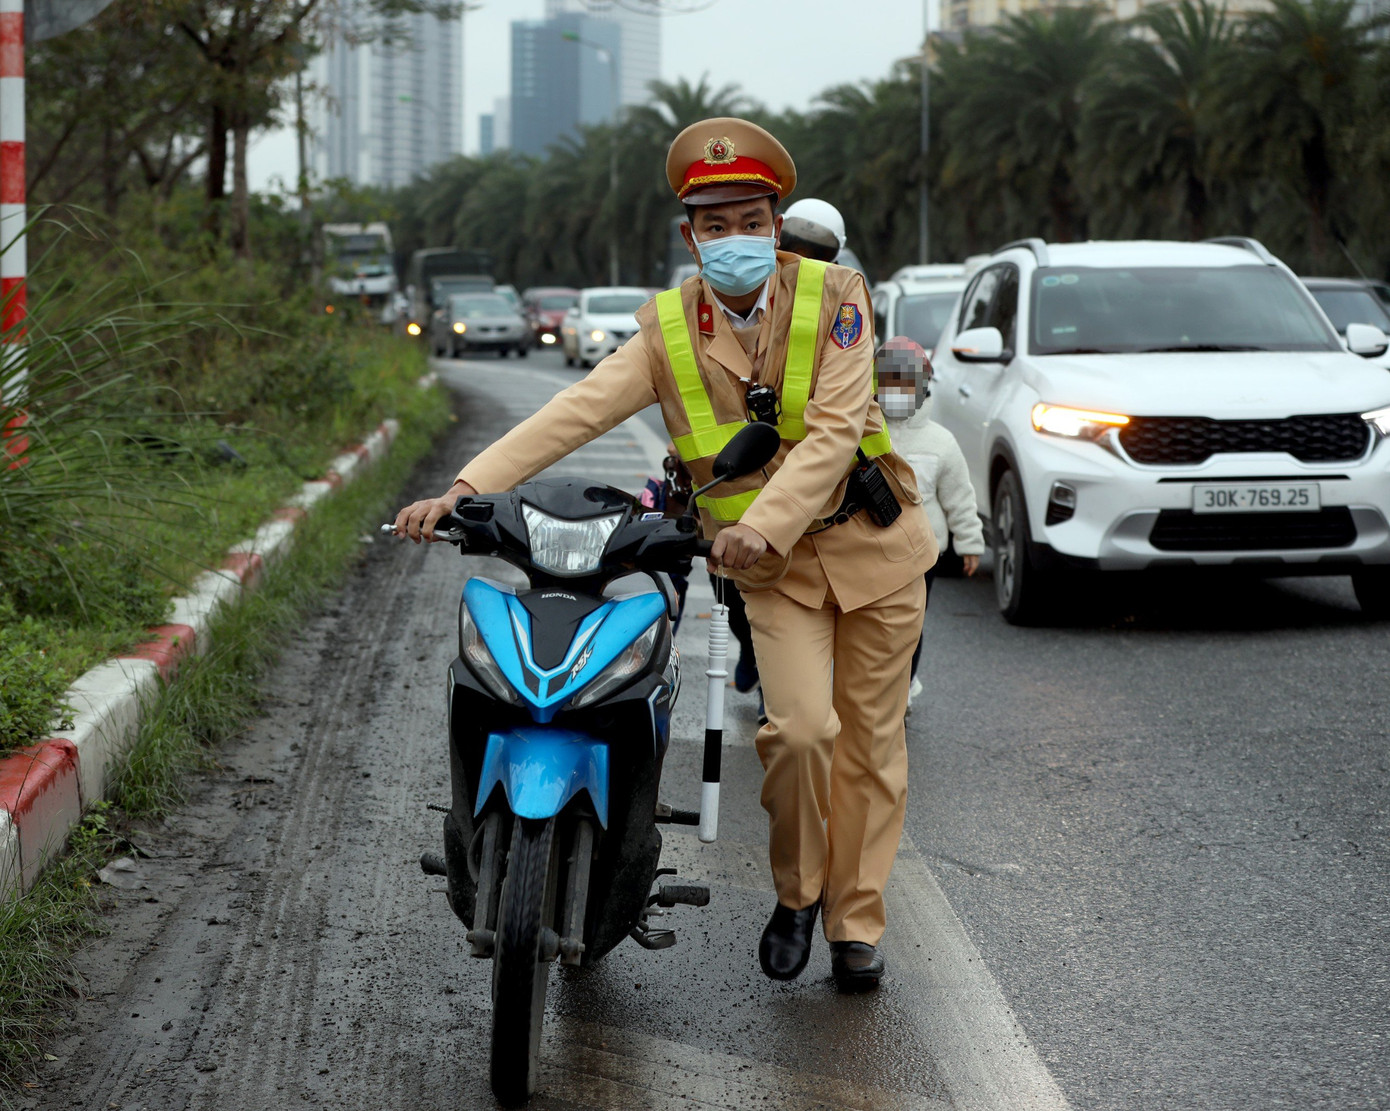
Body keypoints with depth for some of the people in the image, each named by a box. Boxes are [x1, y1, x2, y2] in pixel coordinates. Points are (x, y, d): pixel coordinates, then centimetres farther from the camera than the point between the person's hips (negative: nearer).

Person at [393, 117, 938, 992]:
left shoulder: (834, 297, -8)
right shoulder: (670, 328, -2)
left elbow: (834, 429, -18)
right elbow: (577, 412, -11)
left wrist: (765, 523, -31)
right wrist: (467, 488, -23)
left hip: (868, 542, 0)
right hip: (771, 566, 0)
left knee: (870, 738, 4)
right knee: (800, 726, -17)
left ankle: (856, 920, 18)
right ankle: (796, 891, 8)